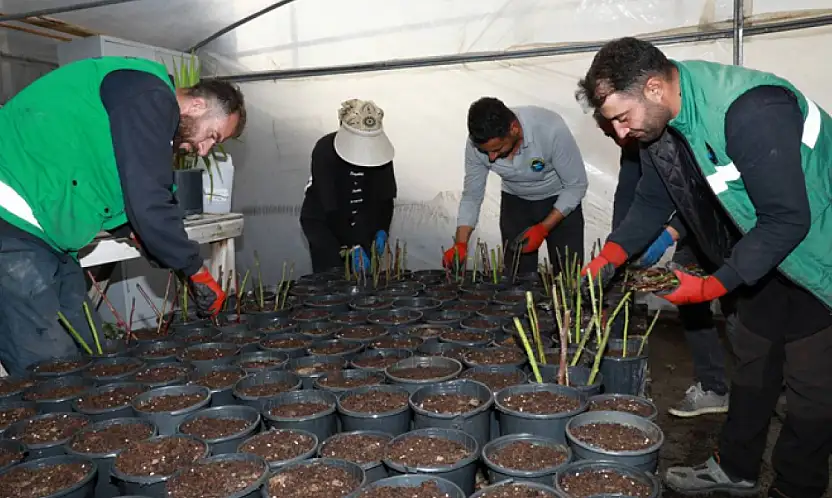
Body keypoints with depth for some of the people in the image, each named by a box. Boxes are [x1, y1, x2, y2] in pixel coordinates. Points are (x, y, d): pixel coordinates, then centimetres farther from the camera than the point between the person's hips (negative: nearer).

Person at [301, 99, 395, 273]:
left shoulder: (381, 148, -15)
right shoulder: (324, 151, -27)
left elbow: (386, 196, -3)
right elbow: (330, 206, -30)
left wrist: (382, 230, -15)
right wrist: (353, 247, -34)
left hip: (362, 225, 3)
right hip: (322, 223, -3)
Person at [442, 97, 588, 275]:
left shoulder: (551, 129, -34)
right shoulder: (477, 142, -23)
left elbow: (576, 186, -20)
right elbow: (471, 196, -10)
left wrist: (543, 228, -26)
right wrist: (460, 245, -21)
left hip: (560, 201, -2)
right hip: (514, 202, 2)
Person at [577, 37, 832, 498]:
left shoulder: (750, 111, -35)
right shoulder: (657, 123, -9)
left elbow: (788, 218, -32)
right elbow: (653, 200, 3)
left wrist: (712, 286, -29)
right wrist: (610, 257, -9)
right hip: (764, 251, 8)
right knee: (751, 360, 16)